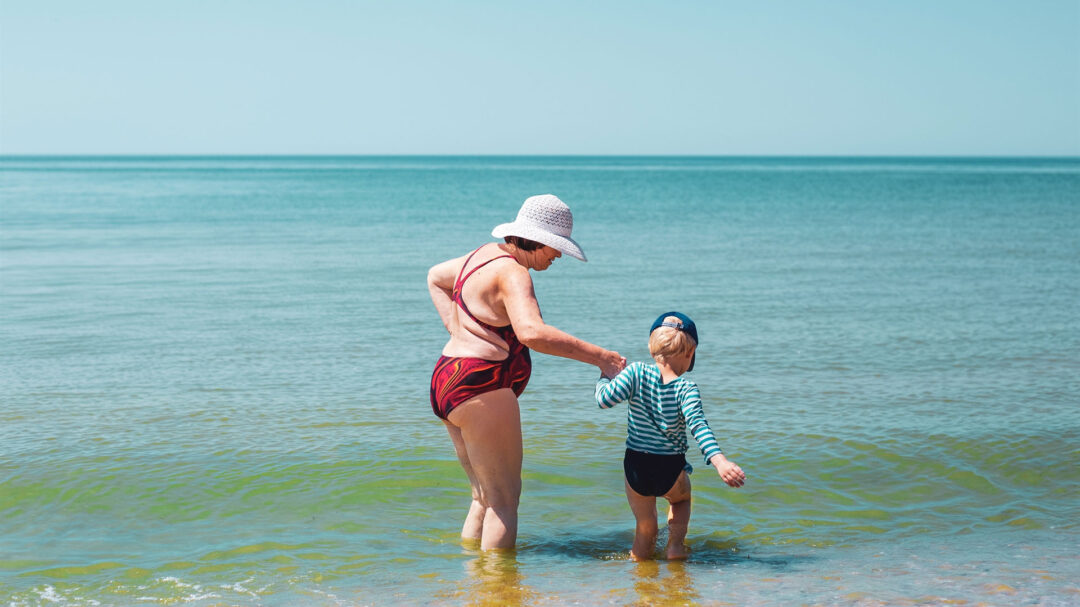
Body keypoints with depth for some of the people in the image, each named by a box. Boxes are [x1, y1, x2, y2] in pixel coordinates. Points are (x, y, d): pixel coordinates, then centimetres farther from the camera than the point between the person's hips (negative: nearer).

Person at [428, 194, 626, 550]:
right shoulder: (512, 273, -17)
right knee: (504, 498, -3)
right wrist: (598, 357, -30)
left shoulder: (487, 254, 14)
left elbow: (435, 277, 32)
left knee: (485, 497, 17)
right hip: (480, 387, -10)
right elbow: (531, 333, -34)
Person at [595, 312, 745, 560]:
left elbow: (604, 399, -16)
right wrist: (718, 460, -36)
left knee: (645, 525, 22)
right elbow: (697, 425, -26)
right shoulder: (686, 388, -13)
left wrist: (606, 376, 5)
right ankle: (675, 545, 19)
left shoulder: (636, 373, -10)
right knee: (681, 498, 33)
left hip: (636, 468, 1)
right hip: (671, 470, -1)